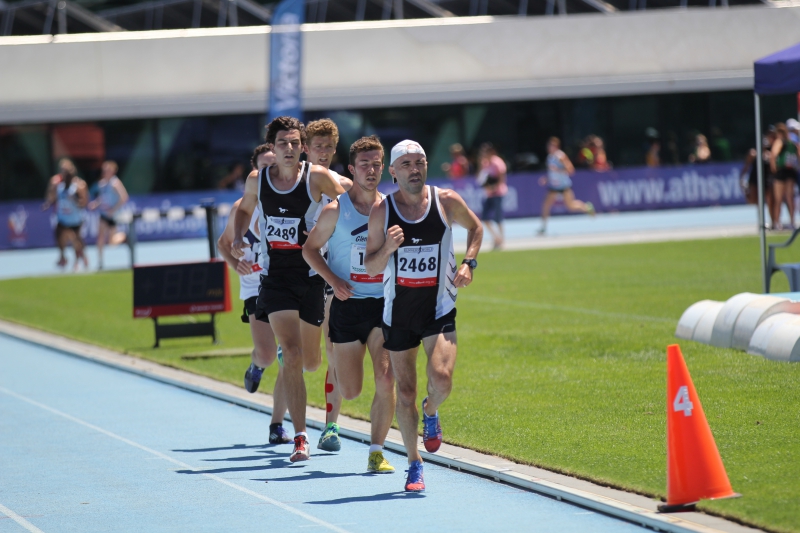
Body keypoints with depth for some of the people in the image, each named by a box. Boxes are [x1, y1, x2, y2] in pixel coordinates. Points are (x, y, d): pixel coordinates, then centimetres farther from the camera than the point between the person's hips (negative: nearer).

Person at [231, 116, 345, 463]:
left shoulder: (316, 177, -8)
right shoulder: (257, 181, 0)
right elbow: (245, 209, 21)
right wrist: (237, 239, 3)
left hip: (311, 275, 0)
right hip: (275, 276, 0)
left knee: (310, 362, 9)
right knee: (292, 355, -15)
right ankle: (300, 438, -12)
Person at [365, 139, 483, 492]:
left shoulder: (447, 202, -3)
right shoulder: (381, 211, -3)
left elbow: (475, 227, 17)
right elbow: (370, 267, 0)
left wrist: (468, 263, 2)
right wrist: (387, 248, -20)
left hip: (438, 307, -1)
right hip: (398, 310, 1)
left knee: (442, 379, -21)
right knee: (405, 393, 3)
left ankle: (431, 412, 15)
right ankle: (414, 464, 18)